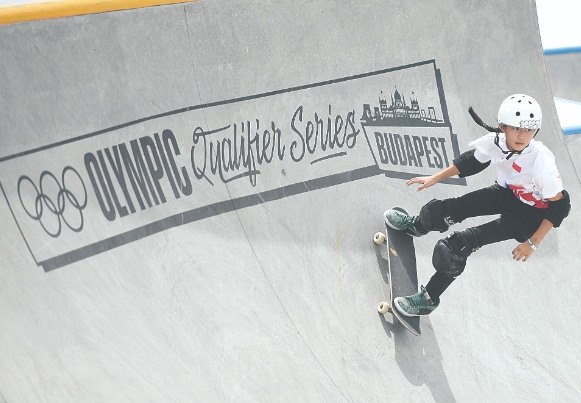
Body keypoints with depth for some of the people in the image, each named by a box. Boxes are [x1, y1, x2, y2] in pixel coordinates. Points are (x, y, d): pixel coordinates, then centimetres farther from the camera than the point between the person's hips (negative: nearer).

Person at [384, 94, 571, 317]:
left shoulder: (541, 162, -35)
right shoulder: (495, 141, -23)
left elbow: (560, 205, -23)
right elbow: (471, 161, -1)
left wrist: (533, 243, -20)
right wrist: (434, 179, 1)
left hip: (531, 213, -5)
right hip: (507, 193, 5)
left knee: (461, 244, -17)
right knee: (446, 210, -3)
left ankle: (429, 299, 2)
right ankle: (414, 225, 37)